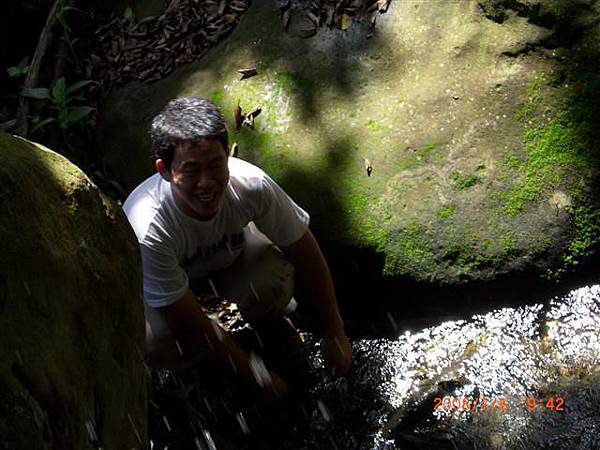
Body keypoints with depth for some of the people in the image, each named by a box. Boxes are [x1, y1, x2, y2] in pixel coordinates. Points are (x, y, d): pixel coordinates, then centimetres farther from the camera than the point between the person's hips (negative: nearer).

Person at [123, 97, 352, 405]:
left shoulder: (250, 184, -35)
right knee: (160, 347, -31)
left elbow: (307, 255, -17)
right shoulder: (148, 228, -42)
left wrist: (334, 335, -12)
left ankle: (267, 322, 8)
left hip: (229, 251, 2)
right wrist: (258, 378, -23)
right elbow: (191, 326, -31)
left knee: (274, 286, -30)